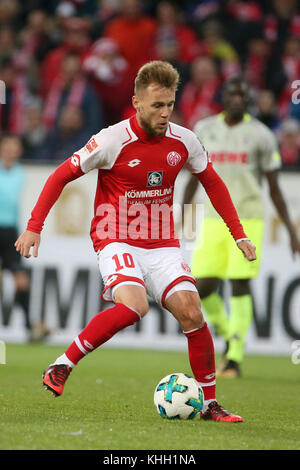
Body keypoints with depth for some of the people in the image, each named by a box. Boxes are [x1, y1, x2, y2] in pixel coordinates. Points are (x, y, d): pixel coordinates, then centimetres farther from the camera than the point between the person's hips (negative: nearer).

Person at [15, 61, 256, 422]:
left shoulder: (183, 141, -1)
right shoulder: (112, 140, -13)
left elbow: (212, 182, 16)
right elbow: (61, 176, -5)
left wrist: (239, 233, 12)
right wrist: (34, 227, -10)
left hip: (162, 244, 4)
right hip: (117, 241, -4)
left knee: (191, 313, -12)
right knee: (134, 305, -31)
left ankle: (209, 404, 2)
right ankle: (62, 366, -18)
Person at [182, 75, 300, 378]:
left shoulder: (260, 135, -1)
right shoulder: (204, 131, 8)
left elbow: (273, 187, 3)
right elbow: (194, 179, 16)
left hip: (247, 219, -3)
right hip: (213, 220, 3)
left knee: (240, 287, -8)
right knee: (203, 287, -4)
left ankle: (235, 358, -1)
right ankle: (228, 336, 23)